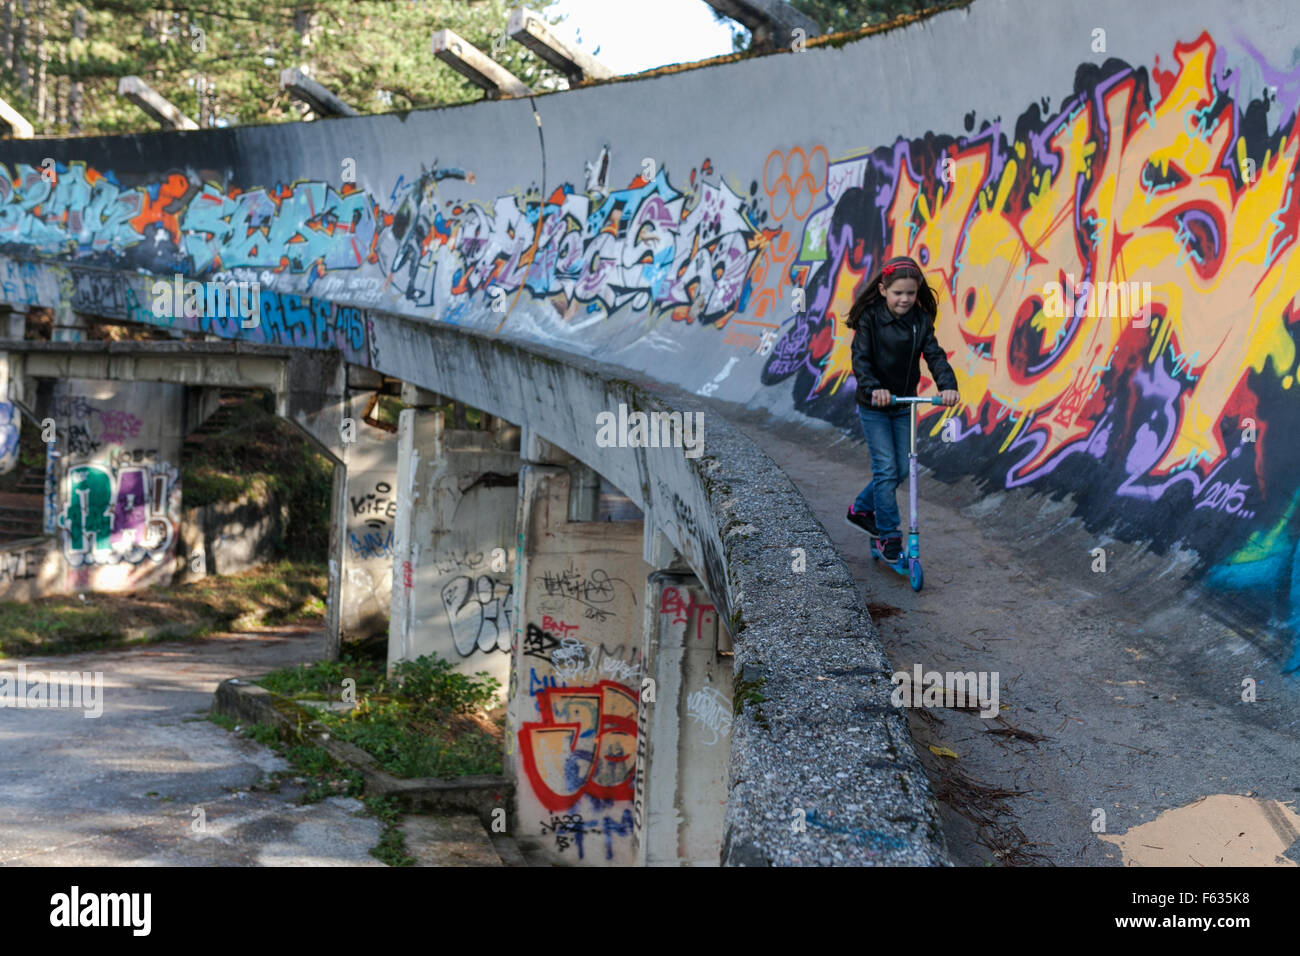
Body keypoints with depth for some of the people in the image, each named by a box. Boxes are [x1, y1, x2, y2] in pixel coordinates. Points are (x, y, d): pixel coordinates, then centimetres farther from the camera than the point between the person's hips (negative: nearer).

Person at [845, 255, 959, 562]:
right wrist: (873, 388, -38)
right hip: (873, 407, -5)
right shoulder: (869, 318, -13)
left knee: (901, 468, 7)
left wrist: (947, 385, -28)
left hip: (904, 405, 5)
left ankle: (861, 510, 30)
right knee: (886, 469, -8)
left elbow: (934, 354, -10)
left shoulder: (921, 319, -2)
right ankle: (889, 536, 0)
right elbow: (861, 358, -20)